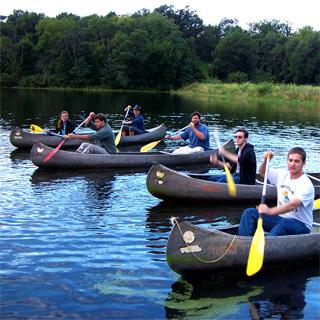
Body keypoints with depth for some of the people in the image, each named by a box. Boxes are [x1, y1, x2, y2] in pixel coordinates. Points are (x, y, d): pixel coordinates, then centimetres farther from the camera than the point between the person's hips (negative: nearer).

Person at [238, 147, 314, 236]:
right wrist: (265, 161, -4)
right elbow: (262, 172, 19)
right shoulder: (282, 174, 5)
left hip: (301, 225, -6)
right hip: (280, 218, 7)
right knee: (249, 213, -9)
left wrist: (270, 211, -47)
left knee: (283, 223, -40)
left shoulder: (306, 185, -18)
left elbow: (293, 205, -33)